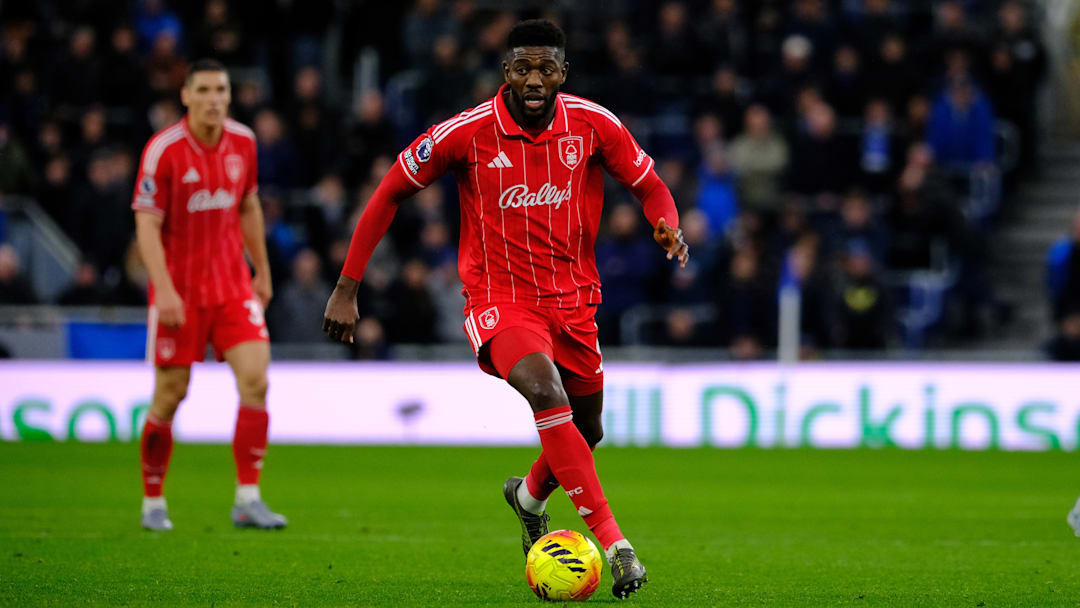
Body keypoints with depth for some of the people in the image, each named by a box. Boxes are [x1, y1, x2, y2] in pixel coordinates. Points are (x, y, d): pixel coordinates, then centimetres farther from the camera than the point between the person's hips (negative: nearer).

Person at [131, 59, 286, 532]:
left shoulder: (242, 142, 3)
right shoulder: (163, 150, -13)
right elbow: (147, 225, -15)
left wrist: (263, 272, 19)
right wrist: (164, 290, -24)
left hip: (232, 283, 4)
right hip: (179, 289, -4)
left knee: (255, 377, -12)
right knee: (170, 395, 0)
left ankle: (247, 500, -8)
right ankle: (153, 502, 17)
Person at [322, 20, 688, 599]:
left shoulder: (592, 124, -7)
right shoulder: (466, 133, -13)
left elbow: (650, 186, 7)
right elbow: (389, 192, -3)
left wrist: (668, 225, -18)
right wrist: (347, 287, -5)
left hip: (573, 299, 4)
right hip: (500, 302, -4)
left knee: (586, 432, 15)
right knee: (546, 393, -31)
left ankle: (530, 495, 51)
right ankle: (612, 541, -34)